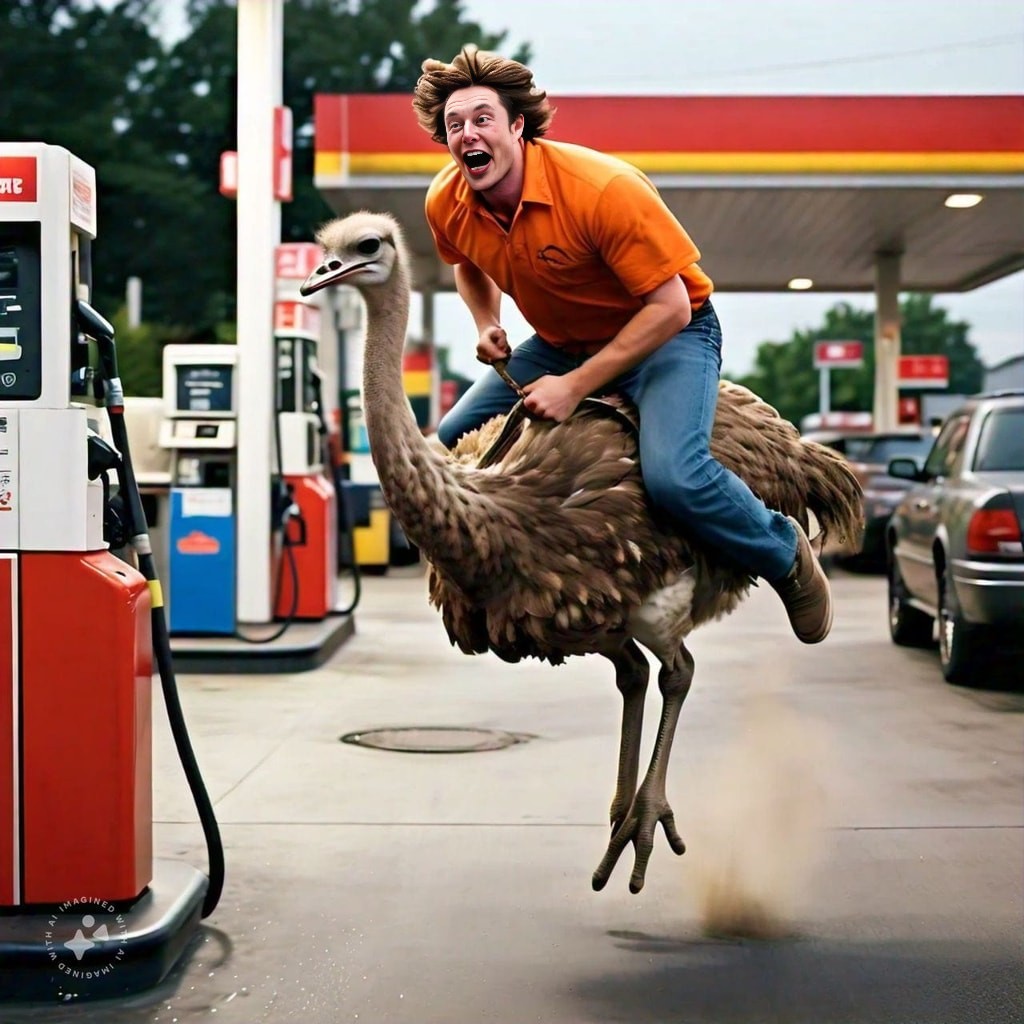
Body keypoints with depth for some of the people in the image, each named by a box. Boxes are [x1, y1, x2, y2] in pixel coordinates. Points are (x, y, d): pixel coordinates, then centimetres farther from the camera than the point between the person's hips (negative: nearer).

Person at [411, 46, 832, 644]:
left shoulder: (602, 188, -31)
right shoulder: (446, 204, -11)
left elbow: (669, 306, -27)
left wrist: (576, 386, -28)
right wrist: (487, 324, -3)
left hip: (668, 332, -7)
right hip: (561, 343, 7)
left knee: (673, 475, -31)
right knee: (452, 442, 0)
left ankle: (787, 555, -1)